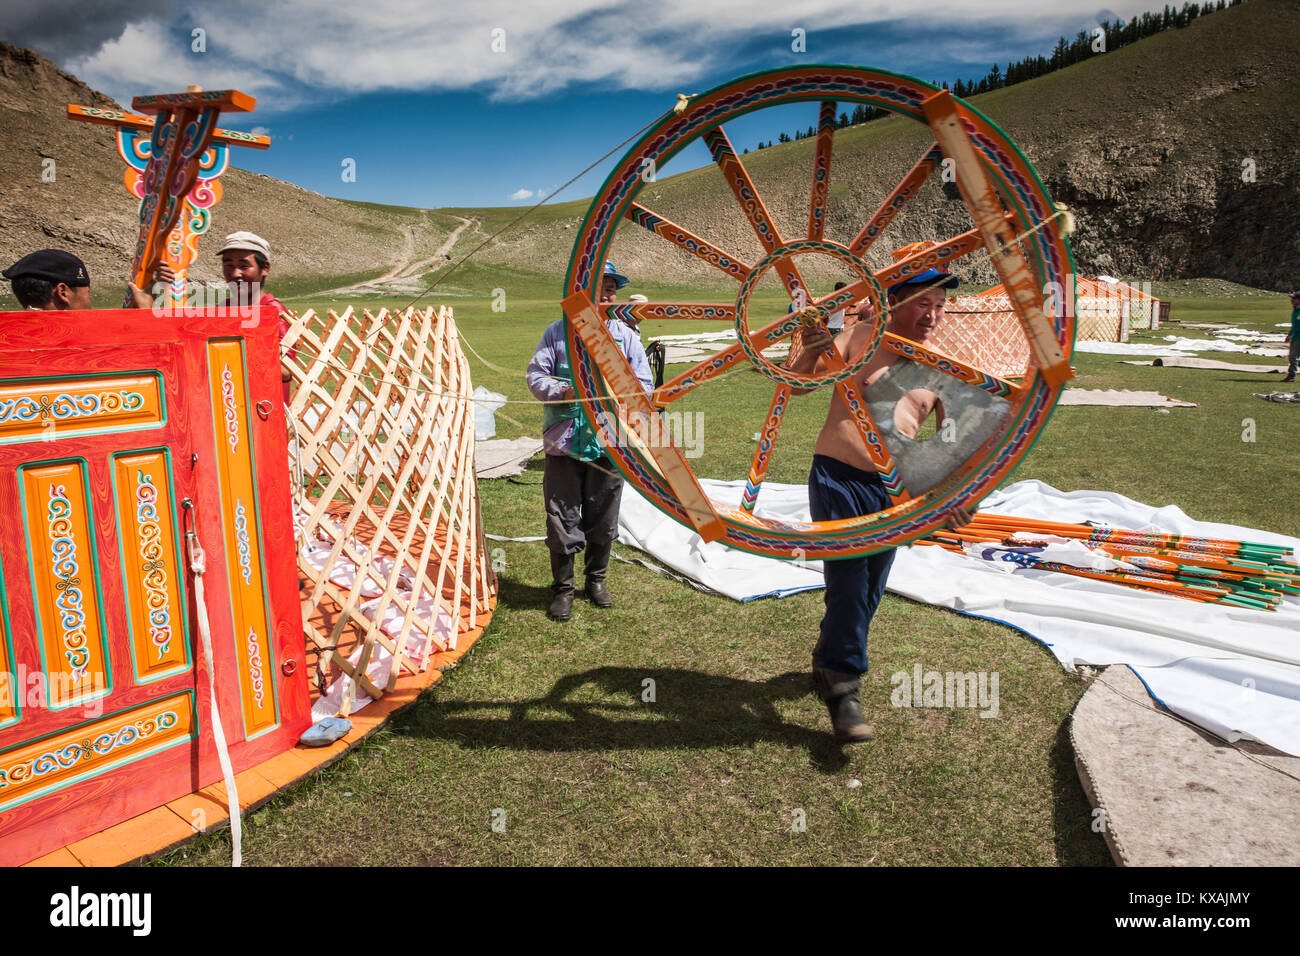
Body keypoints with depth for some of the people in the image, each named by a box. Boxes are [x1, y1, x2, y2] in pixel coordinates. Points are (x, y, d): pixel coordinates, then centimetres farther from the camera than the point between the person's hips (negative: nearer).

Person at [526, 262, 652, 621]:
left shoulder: (626, 335, 7)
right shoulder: (557, 332, 3)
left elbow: (643, 385, 6)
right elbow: (535, 375, 2)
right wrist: (565, 392, -16)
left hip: (609, 445, 2)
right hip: (564, 443, -1)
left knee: (603, 518, 12)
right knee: (563, 518, 3)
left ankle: (596, 579, 32)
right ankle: (563, 588, 19)